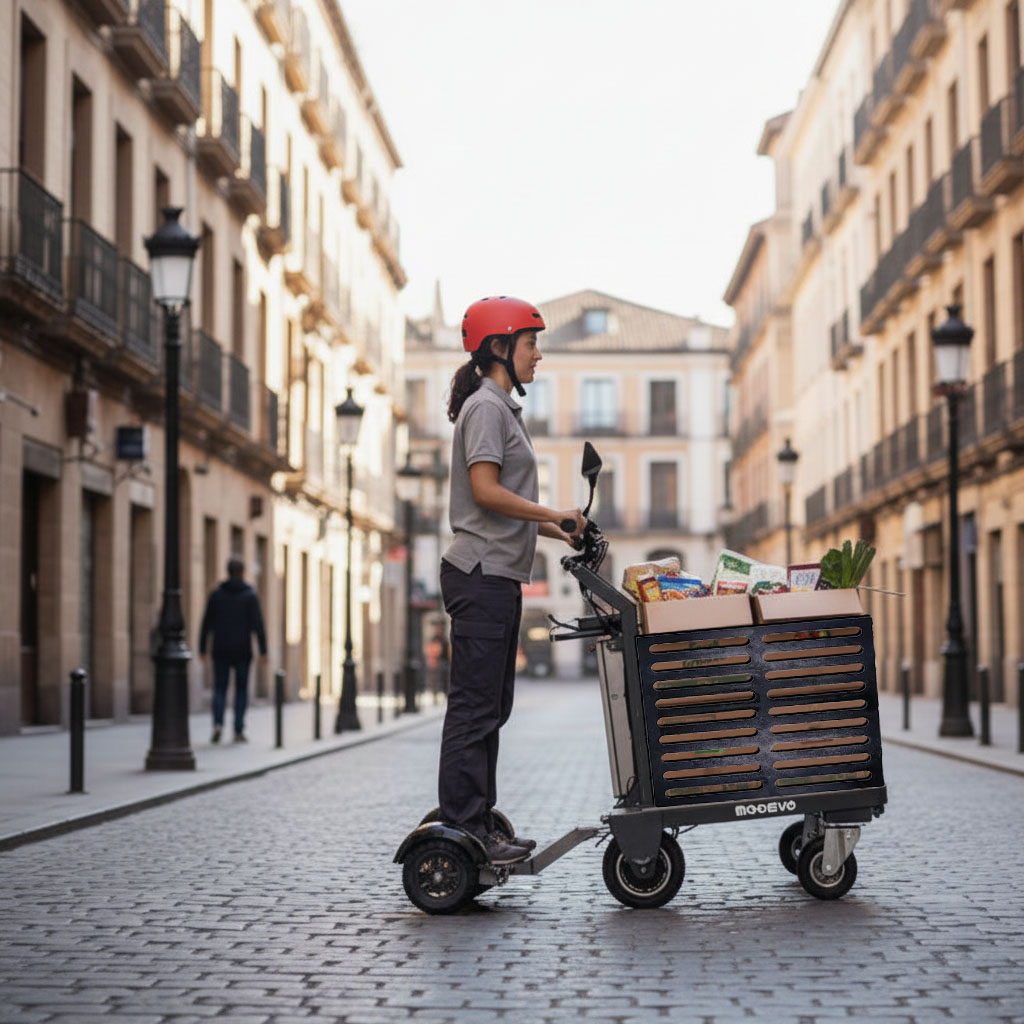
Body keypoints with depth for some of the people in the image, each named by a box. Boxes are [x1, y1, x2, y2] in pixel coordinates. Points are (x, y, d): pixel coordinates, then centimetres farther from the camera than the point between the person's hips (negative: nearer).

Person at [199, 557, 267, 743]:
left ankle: (218, 722, -14)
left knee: (220, 688, 8)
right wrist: (263, 651, -9)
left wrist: (202, 649, 8)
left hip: (221, 651, 1)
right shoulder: (250, 595, -3)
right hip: (242, 651, -1)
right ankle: (239, 730, 6)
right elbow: (258, 625, -10)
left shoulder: (216, 594, 2)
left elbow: (206, 623, 2)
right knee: (241, 690, 9)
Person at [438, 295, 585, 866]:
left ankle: (480, 823, 15)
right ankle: (461, 825, -6)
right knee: (475, 704, -9)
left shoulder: (503, 407, 21)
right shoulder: (486, 406, -10)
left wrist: (552, 529, 13)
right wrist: (553, 514, -12)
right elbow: (485, 492, -19)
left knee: (491, 705, 11)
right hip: (482, 573, -10)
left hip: (499, 576, 10)